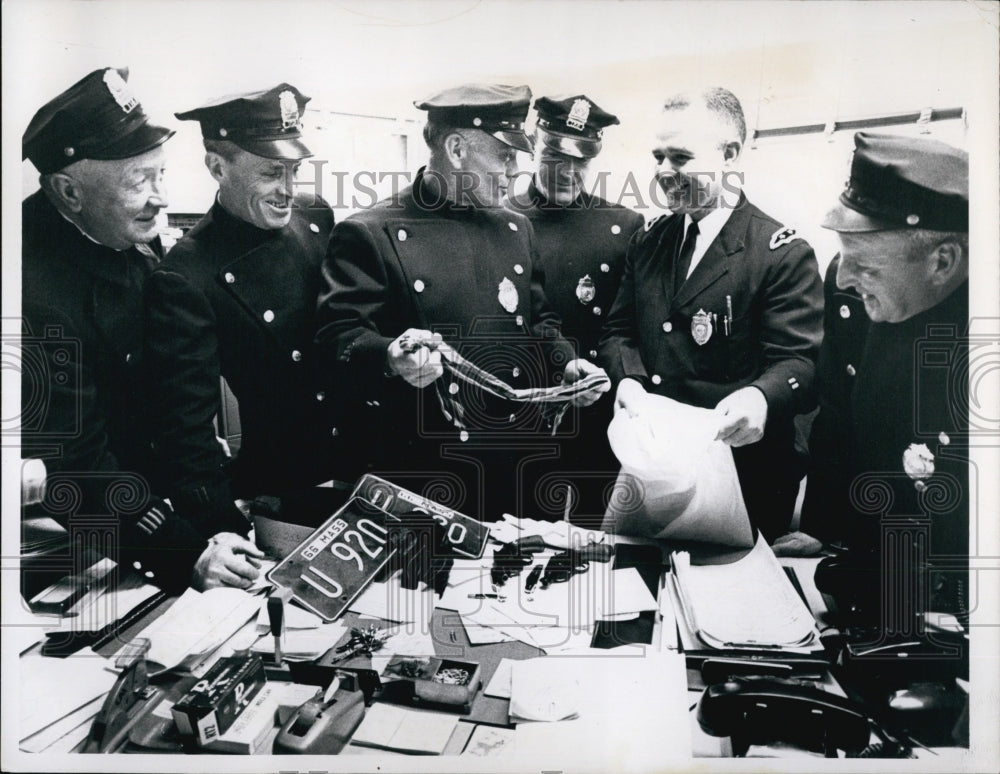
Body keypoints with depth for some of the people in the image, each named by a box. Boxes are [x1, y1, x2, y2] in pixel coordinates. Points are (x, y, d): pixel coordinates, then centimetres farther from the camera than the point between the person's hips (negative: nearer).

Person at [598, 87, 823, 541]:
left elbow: (800, 361, -16)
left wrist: (760, 398, -38)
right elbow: (618, 331, 10)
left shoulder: (783, 254, -10)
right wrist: (628, 379, -12)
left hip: (741, 470, -5)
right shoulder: (648, 243, 8)